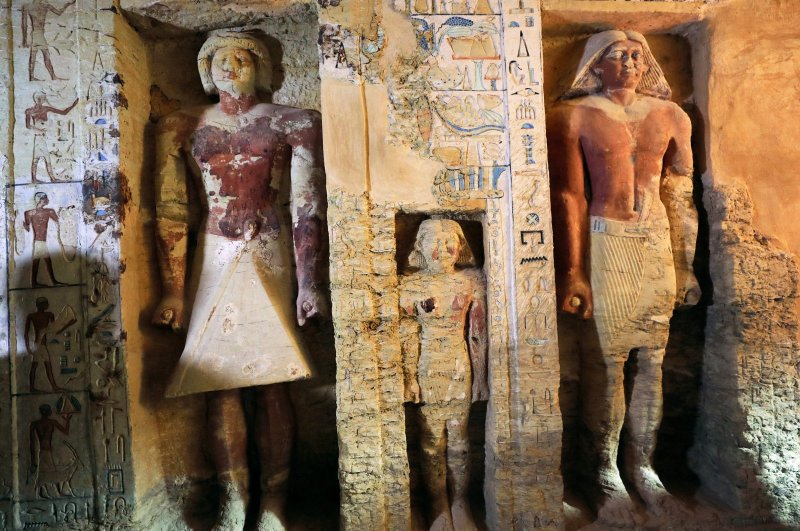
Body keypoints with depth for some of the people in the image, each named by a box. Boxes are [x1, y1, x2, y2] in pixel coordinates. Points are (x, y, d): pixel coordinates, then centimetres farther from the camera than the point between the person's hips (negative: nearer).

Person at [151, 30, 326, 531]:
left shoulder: (292, 123, 5)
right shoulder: (183, 127, 11)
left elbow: (308, 206, -2)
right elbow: (171, 213, 6)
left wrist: (310, 282, -10)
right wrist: (173, 291, 1)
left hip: (270, 261, -2)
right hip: (214, 263, 2)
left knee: (272, 382, -3)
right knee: (220, 382, 1)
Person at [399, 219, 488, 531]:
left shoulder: (472, 281, -2)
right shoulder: (411, 285, -5)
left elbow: (478, 333, 0)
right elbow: (408, 337, -4)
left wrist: (480, 375, 0)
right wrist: (409, 378, -7)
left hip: (462, 368, 1)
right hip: (427, 370, -1)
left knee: (459, 439, 11)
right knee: (432, 441, 9)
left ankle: (460, 503, 31)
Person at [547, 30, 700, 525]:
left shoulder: (671, 117, 12)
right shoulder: (574, 117, -1)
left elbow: (681, 196, 13)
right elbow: (568, 197, -7)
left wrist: (686, 265, 11)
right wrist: (571, 272, -12)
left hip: (657, 244, 4)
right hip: (603, 245, -4)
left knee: (651, 362, 8)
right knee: (605, 363, -1)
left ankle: (643, 465, 25)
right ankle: (607, 473, 16)